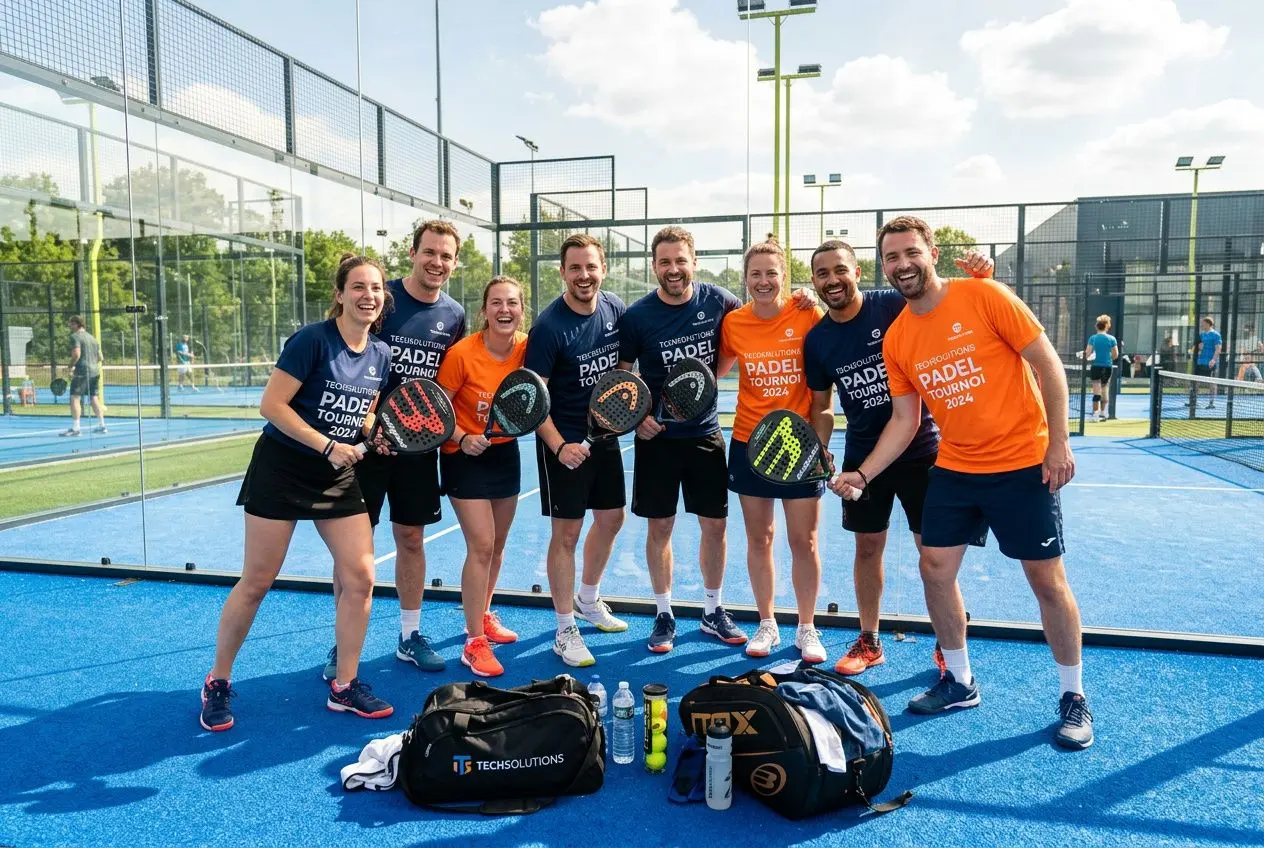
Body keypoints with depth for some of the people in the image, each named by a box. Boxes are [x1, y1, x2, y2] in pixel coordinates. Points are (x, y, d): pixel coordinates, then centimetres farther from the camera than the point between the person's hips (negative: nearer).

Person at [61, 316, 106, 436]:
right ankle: (102, 425, 14)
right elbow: (100, 358, 20)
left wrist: (71, 366, -6)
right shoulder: (92, 338, 19)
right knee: (94, 398, 12)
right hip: (95, 371, 8)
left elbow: (76, 354, -18)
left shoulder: (75, 337, -5)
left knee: (75, 398, -7)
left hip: (82, 372, -8)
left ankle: (75, 428, -11)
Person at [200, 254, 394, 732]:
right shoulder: (313, 339, -16)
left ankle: (345, 687, 13)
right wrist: (328, 446, -21)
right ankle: (217, 683, 24)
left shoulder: (380, 355, 3)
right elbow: (271, 405, -18)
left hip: (339, 476, 6)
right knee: (256, 583, 3)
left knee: (359, 578, -2)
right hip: (282, 468, -5)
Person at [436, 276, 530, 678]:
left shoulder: (527, 348, -8)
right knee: (481, 546, -10)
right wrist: (463, 438, -27)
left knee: (496, 545, 16)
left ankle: (483, 615, 38)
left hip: (506, 452, 5)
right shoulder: (462, 353, -21)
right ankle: (474, 643, 2)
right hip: (465, 455, -5)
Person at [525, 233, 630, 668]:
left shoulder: (616, 309, -1)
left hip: (605, 434, 7)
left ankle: (588, 600, 40)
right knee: (566, 533, 0)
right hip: (564, 442, -6)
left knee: (611, 519, 16)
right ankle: (565, 631, 14)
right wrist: (559, 446, -25)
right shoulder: (549, 326, -19)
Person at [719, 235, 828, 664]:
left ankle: (807, 628, 22)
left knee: (804, 540, 5)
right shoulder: (733, 323, -2)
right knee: (758, 538, 10)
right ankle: (766, 625, 25)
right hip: (749, 443, 2)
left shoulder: (808, 316, -8)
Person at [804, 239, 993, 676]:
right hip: (862, 457, 3)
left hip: (921, 449, -3)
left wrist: (979, 276, -31)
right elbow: (822, 407, 9)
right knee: (867, 548, 12)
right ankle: (868, 641, 28)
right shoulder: (816, 340, 0)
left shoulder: (895, 305, -12)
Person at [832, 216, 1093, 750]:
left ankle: (1072, 697, 23)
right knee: (935, 570, 5)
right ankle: (959, 682, 26)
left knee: (1046, 579, 3)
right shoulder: (896, 339, 1)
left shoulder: (984, 296, -12)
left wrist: (1059, 441, -13)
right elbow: (904, 420, 5)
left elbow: (1046, 362, -9)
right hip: (953, 470, 5)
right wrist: (863, 474, -6)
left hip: (1023, 465, -4)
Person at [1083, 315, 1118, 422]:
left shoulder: (1092, 338, -5)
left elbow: (1087, 354, -8)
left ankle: (1095, 414, -8)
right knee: (1105, 390, 14)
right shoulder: (1112, 339, -2)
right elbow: (1115, 355, 1)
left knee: (1096, 391, -3)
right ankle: (1102, 413, 21)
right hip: (1108, 367, 2)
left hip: (1096, 366, -2)